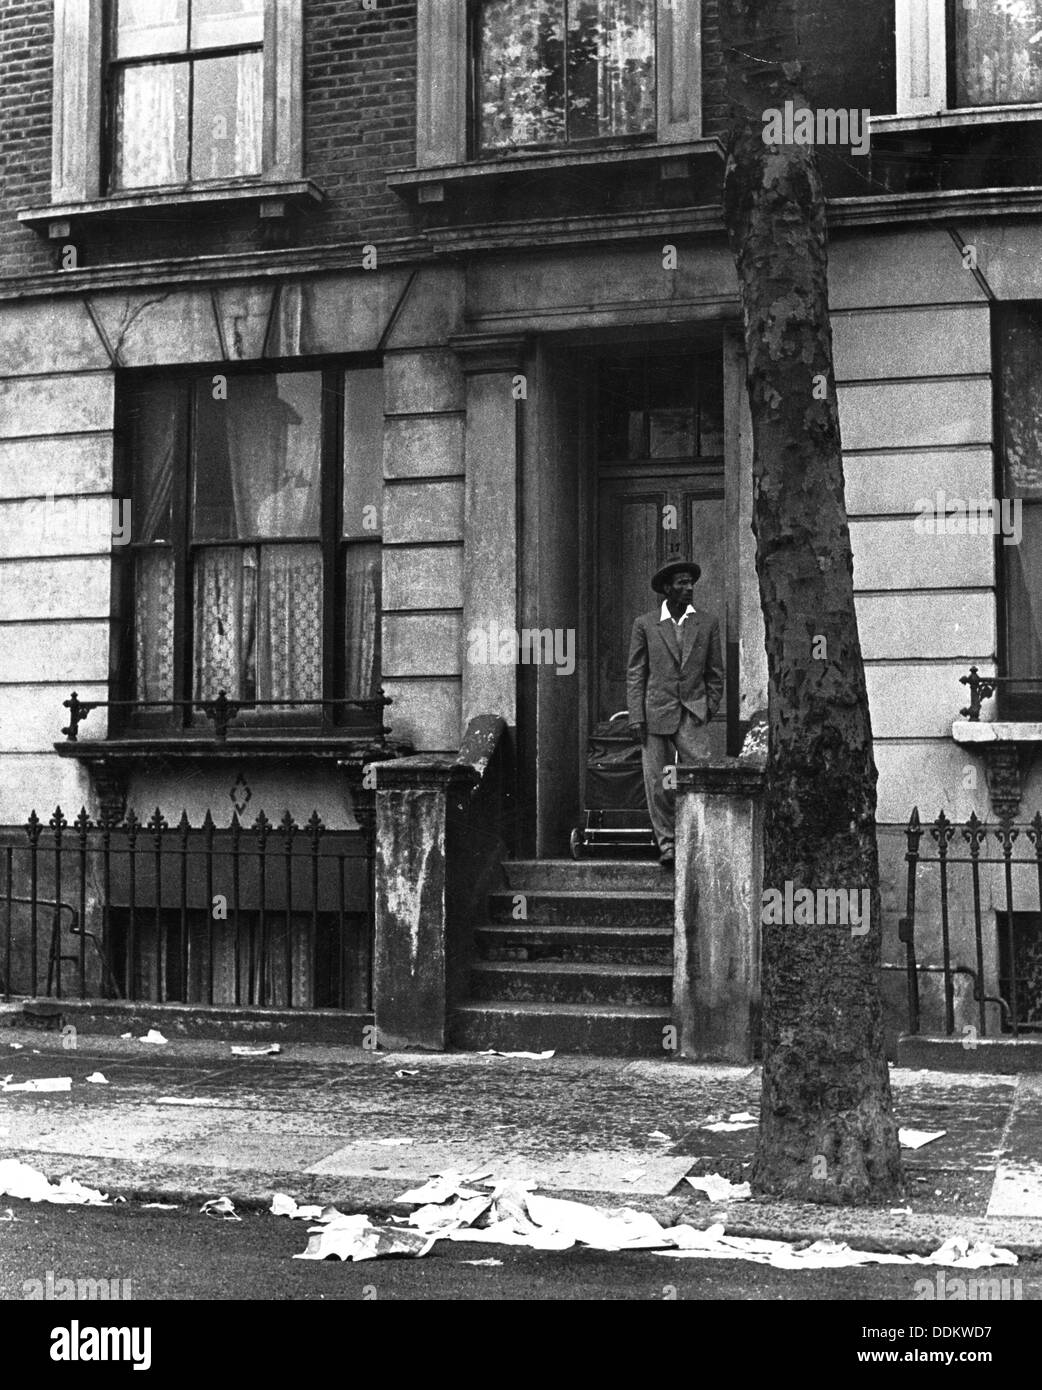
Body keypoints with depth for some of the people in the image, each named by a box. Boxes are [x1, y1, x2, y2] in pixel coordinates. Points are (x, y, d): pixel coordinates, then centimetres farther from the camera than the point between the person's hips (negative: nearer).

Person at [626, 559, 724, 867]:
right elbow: (634, 673, 4)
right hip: (656, 714, 0)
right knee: (658, 784, 3)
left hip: (693, 715, 0)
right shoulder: (645, 624, 4)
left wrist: (709, 709, 5)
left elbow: (715, 672, 13)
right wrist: (636, 717, -3)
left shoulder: (707, 624, 7)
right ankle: (666, 844, 14)